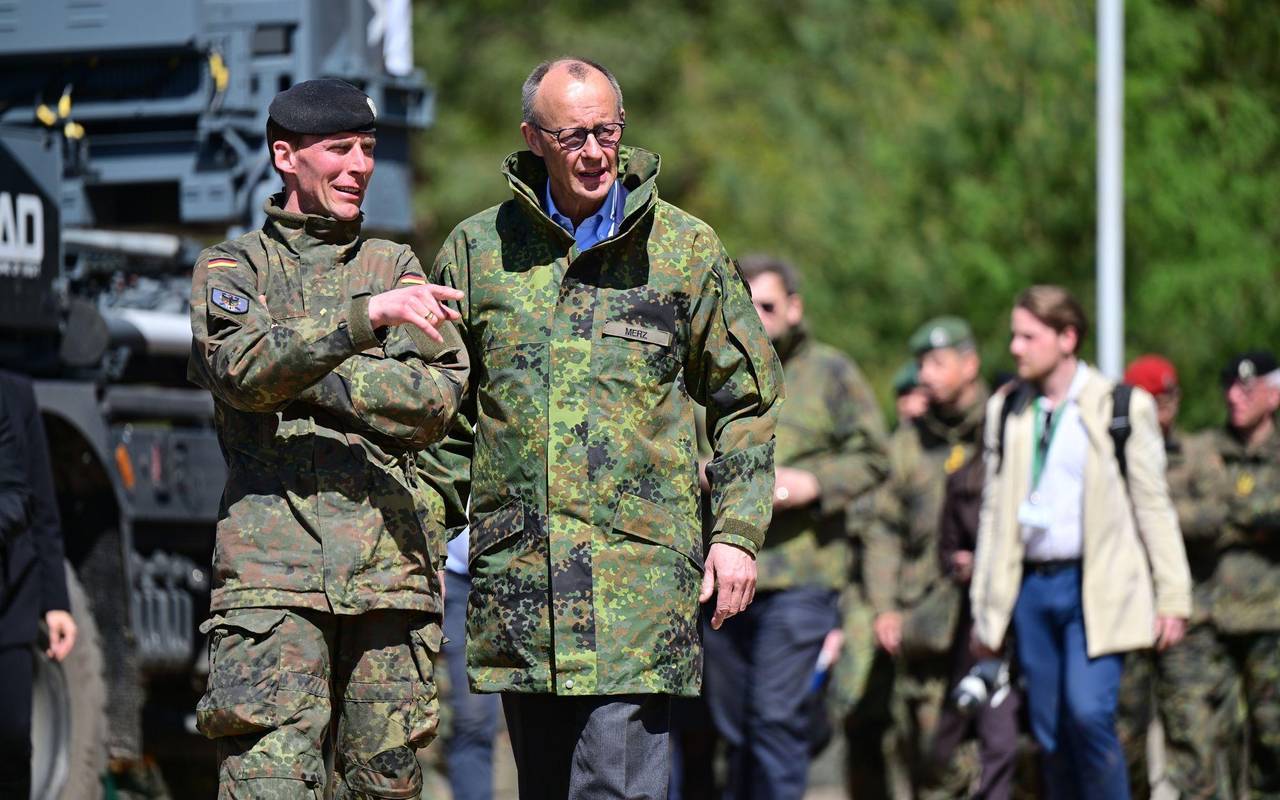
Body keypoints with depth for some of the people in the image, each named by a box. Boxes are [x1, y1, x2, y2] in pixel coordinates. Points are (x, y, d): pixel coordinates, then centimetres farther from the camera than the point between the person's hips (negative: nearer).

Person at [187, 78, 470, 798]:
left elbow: (439, 398, 3)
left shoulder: (398, 267, 18)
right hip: (275, 569, -3)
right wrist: (367, 316, -23)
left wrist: (307, 373, -6)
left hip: (394, 564, 3)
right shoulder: (232, 268, 10)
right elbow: (245, 370, -12)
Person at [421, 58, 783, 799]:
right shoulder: (477, 250, 10)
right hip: (516, 565, 3)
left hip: (640, 562, -3)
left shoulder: (684, 249, 6)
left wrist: (738, 531, 2)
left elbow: (746, 401, 11)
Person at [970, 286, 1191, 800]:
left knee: (1088, 713, -18)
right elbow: (994, 511, 15)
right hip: (1033, 587, 4)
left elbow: (1153, 505, 1)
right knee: (1050, 733, 4)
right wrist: (984, 609, 13)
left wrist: (1172, 597, -2)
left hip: (1097, 586, -4)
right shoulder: (1005, 410, 11)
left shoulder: (1124, 406, -1)